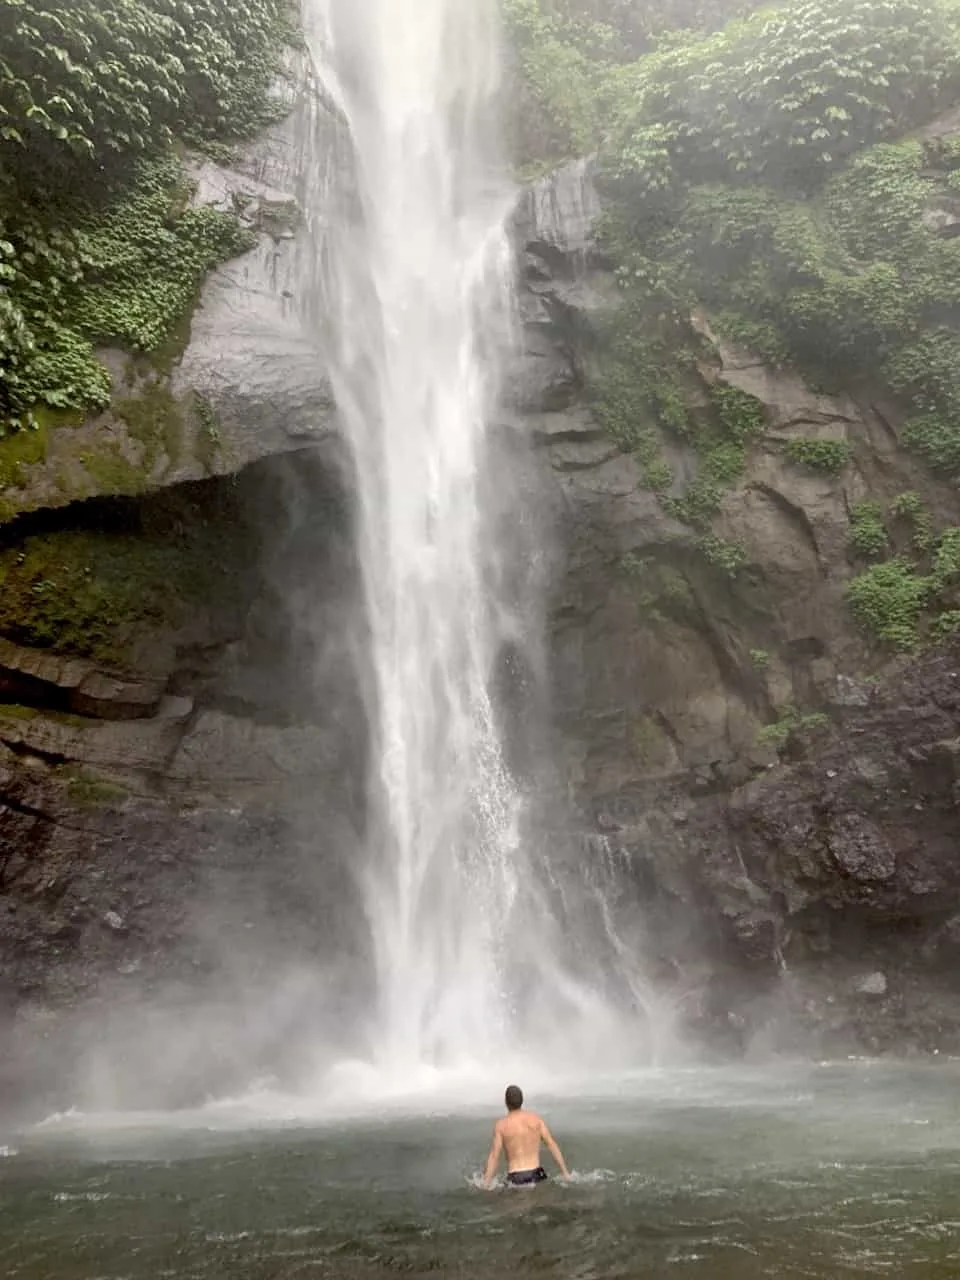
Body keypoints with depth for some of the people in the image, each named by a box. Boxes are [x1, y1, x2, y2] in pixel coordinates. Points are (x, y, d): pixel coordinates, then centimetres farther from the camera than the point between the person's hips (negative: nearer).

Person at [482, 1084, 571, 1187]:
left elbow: (494, 1157, -7)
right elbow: (551, 1144, 1)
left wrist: (485, 1186, -5)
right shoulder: (536, 1118, 3)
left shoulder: (501, 1125, -4)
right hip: (536, 1176, 2)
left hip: (515, 1180, -2)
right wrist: (566, 1173, 5)